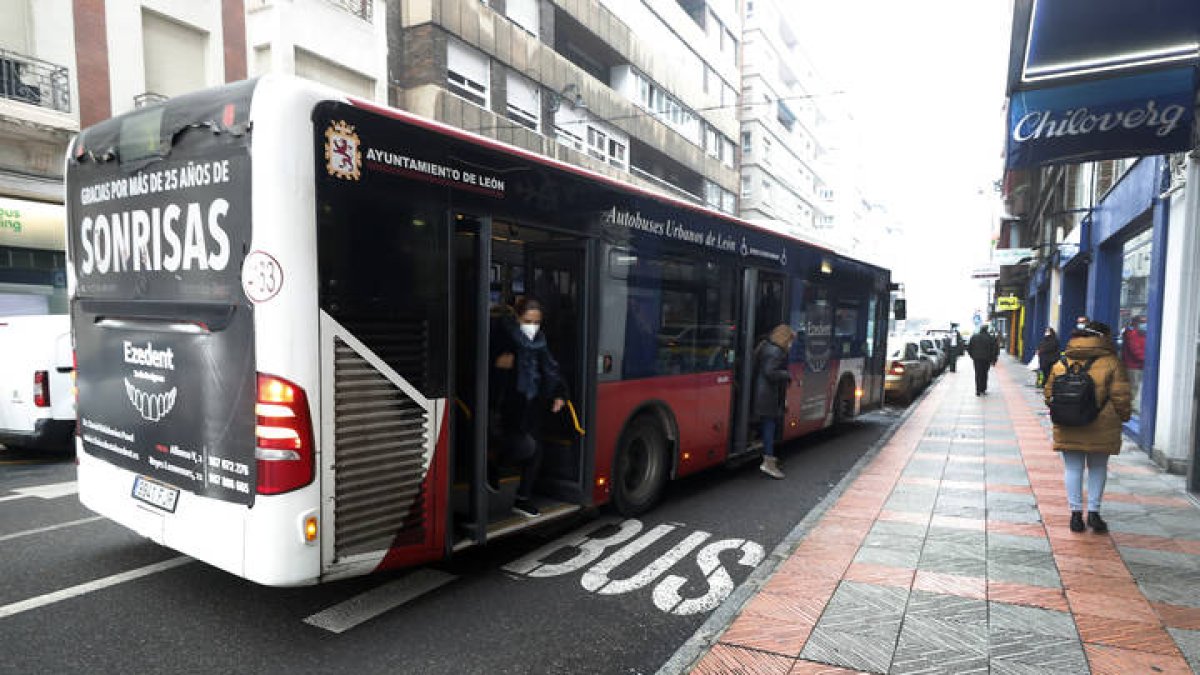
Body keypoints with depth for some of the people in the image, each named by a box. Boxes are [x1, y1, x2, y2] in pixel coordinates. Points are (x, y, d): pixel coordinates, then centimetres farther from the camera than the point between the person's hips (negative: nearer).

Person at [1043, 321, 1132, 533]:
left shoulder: (1061, 364, 4)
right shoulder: (1111, 363, -5)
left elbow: (1049, 393, 8)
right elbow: (1121, 397, -5)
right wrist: (1124, 416, 11)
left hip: (1068, 428, 2)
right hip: (1101, 428, -1)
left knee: (1073, 468, 9)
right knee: (1098, 468, 14)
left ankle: (1076, 512, 11)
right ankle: (1093, 512, 15)